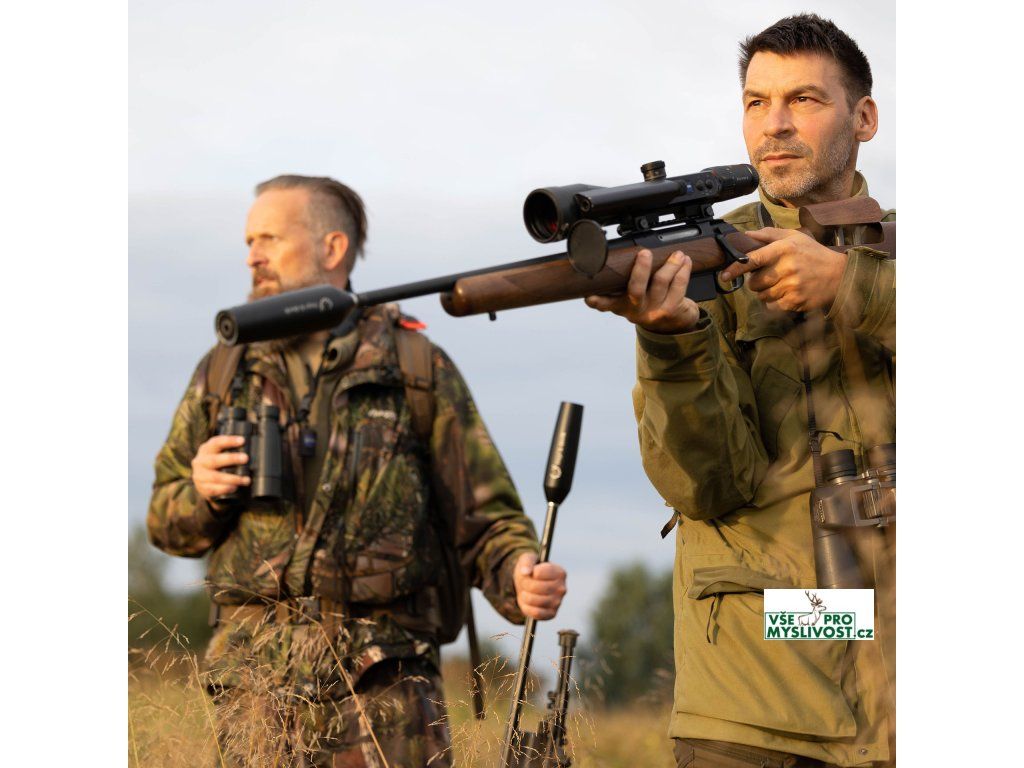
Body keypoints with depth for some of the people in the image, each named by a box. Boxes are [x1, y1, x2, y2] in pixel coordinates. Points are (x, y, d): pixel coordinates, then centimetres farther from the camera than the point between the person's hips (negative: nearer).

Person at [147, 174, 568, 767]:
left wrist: (521, 581, -18)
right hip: (260, 679, 2)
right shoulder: (224, 373, 12)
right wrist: (202, 494, -4)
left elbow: (485, 513, 3)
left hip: (387, 679, -2)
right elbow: (167, 523, 20)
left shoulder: (416, 367, 4)